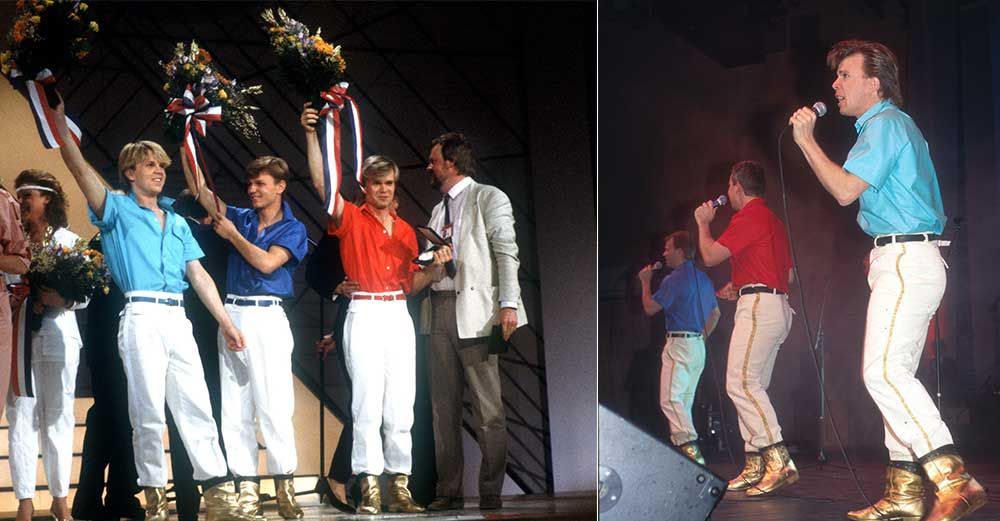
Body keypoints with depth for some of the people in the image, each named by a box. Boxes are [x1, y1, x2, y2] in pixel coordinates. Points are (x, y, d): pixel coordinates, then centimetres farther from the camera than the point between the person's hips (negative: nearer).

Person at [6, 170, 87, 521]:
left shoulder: (69, 240, 6)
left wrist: (61, 300, -16)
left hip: (58, 336, 0)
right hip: (17, 336, 1)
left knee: (58, 416, 5)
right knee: (21, 417, -1)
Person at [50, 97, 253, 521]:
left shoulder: (177, 223, 21)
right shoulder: (118, 210, 8)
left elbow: (198, 274, 18)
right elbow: (81, 170, -6)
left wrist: (225, 321, 11)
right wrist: (61, 125, -16)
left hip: (178, 318, 4)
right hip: (141, 315, -4)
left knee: (196, 404, 1)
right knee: (148, 409, -5)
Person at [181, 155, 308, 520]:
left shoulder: (293, 229, 3)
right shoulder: (240, 217, 15)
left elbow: (267, 262, -11)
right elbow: (199, 189, 13)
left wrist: (232, 234, -2)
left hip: (267, 317, -5)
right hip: (233, 315, 5)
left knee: (273, 404, -9)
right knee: (235, 407, 2)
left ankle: (284, 483, -4)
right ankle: (246, 485, 5)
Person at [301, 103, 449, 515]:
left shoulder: (406, 230, 17)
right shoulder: (351, 219, 4)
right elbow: (322, 182, -11)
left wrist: (436, 268, 1)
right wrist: (311, 134, -17)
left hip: (399, 315, 4)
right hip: (364, 314, -4)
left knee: (401, 405, 4)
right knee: (367, 401, -8)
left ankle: (400, 485, 8)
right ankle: (369, 487, -6)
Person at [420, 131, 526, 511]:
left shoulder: (488, 198, 1)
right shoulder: (440, 209, 23)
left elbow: (506, 252, -8)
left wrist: (508, 304, -17)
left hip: (474, 311, -7)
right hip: (439, 310, 7)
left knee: (487, 406, -6)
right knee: (443, 405, 7)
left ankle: (492, 492, -2)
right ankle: (449, 491, 12)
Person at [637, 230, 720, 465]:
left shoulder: (674, 280, -13)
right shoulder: (703, 279, 16)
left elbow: (650, 308, -9)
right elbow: (715, 313, 25)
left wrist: (645, 282, 5)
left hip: (679, 344, -9)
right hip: (698, 345, 9)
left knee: (670, 398, -16)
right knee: (685, 401, 14)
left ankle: (690, 448, -29)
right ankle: (688, 449, 16)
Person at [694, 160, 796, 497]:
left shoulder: (749, 216, -8)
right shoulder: (772, 219, 24)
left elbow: (711, 256, -8)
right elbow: (788, 273, 28)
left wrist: (703, 222, 10)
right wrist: (740, 285, 29)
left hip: (758, 305, -11)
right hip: (777, 305, 11)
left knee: (741, 382, -18)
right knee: (751, 386, 9)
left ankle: (780, 463, -26)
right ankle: (756, 467, 7)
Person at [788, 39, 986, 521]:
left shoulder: (885, 124, -8)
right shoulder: (894, 125, 24)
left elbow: (845, 189, -17)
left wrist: (806, 139, -8)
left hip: (905, 260, -11)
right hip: (900, 260, 11)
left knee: (884, 370, -21)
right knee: (892, 374, 7)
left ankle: (954, 479, -27)